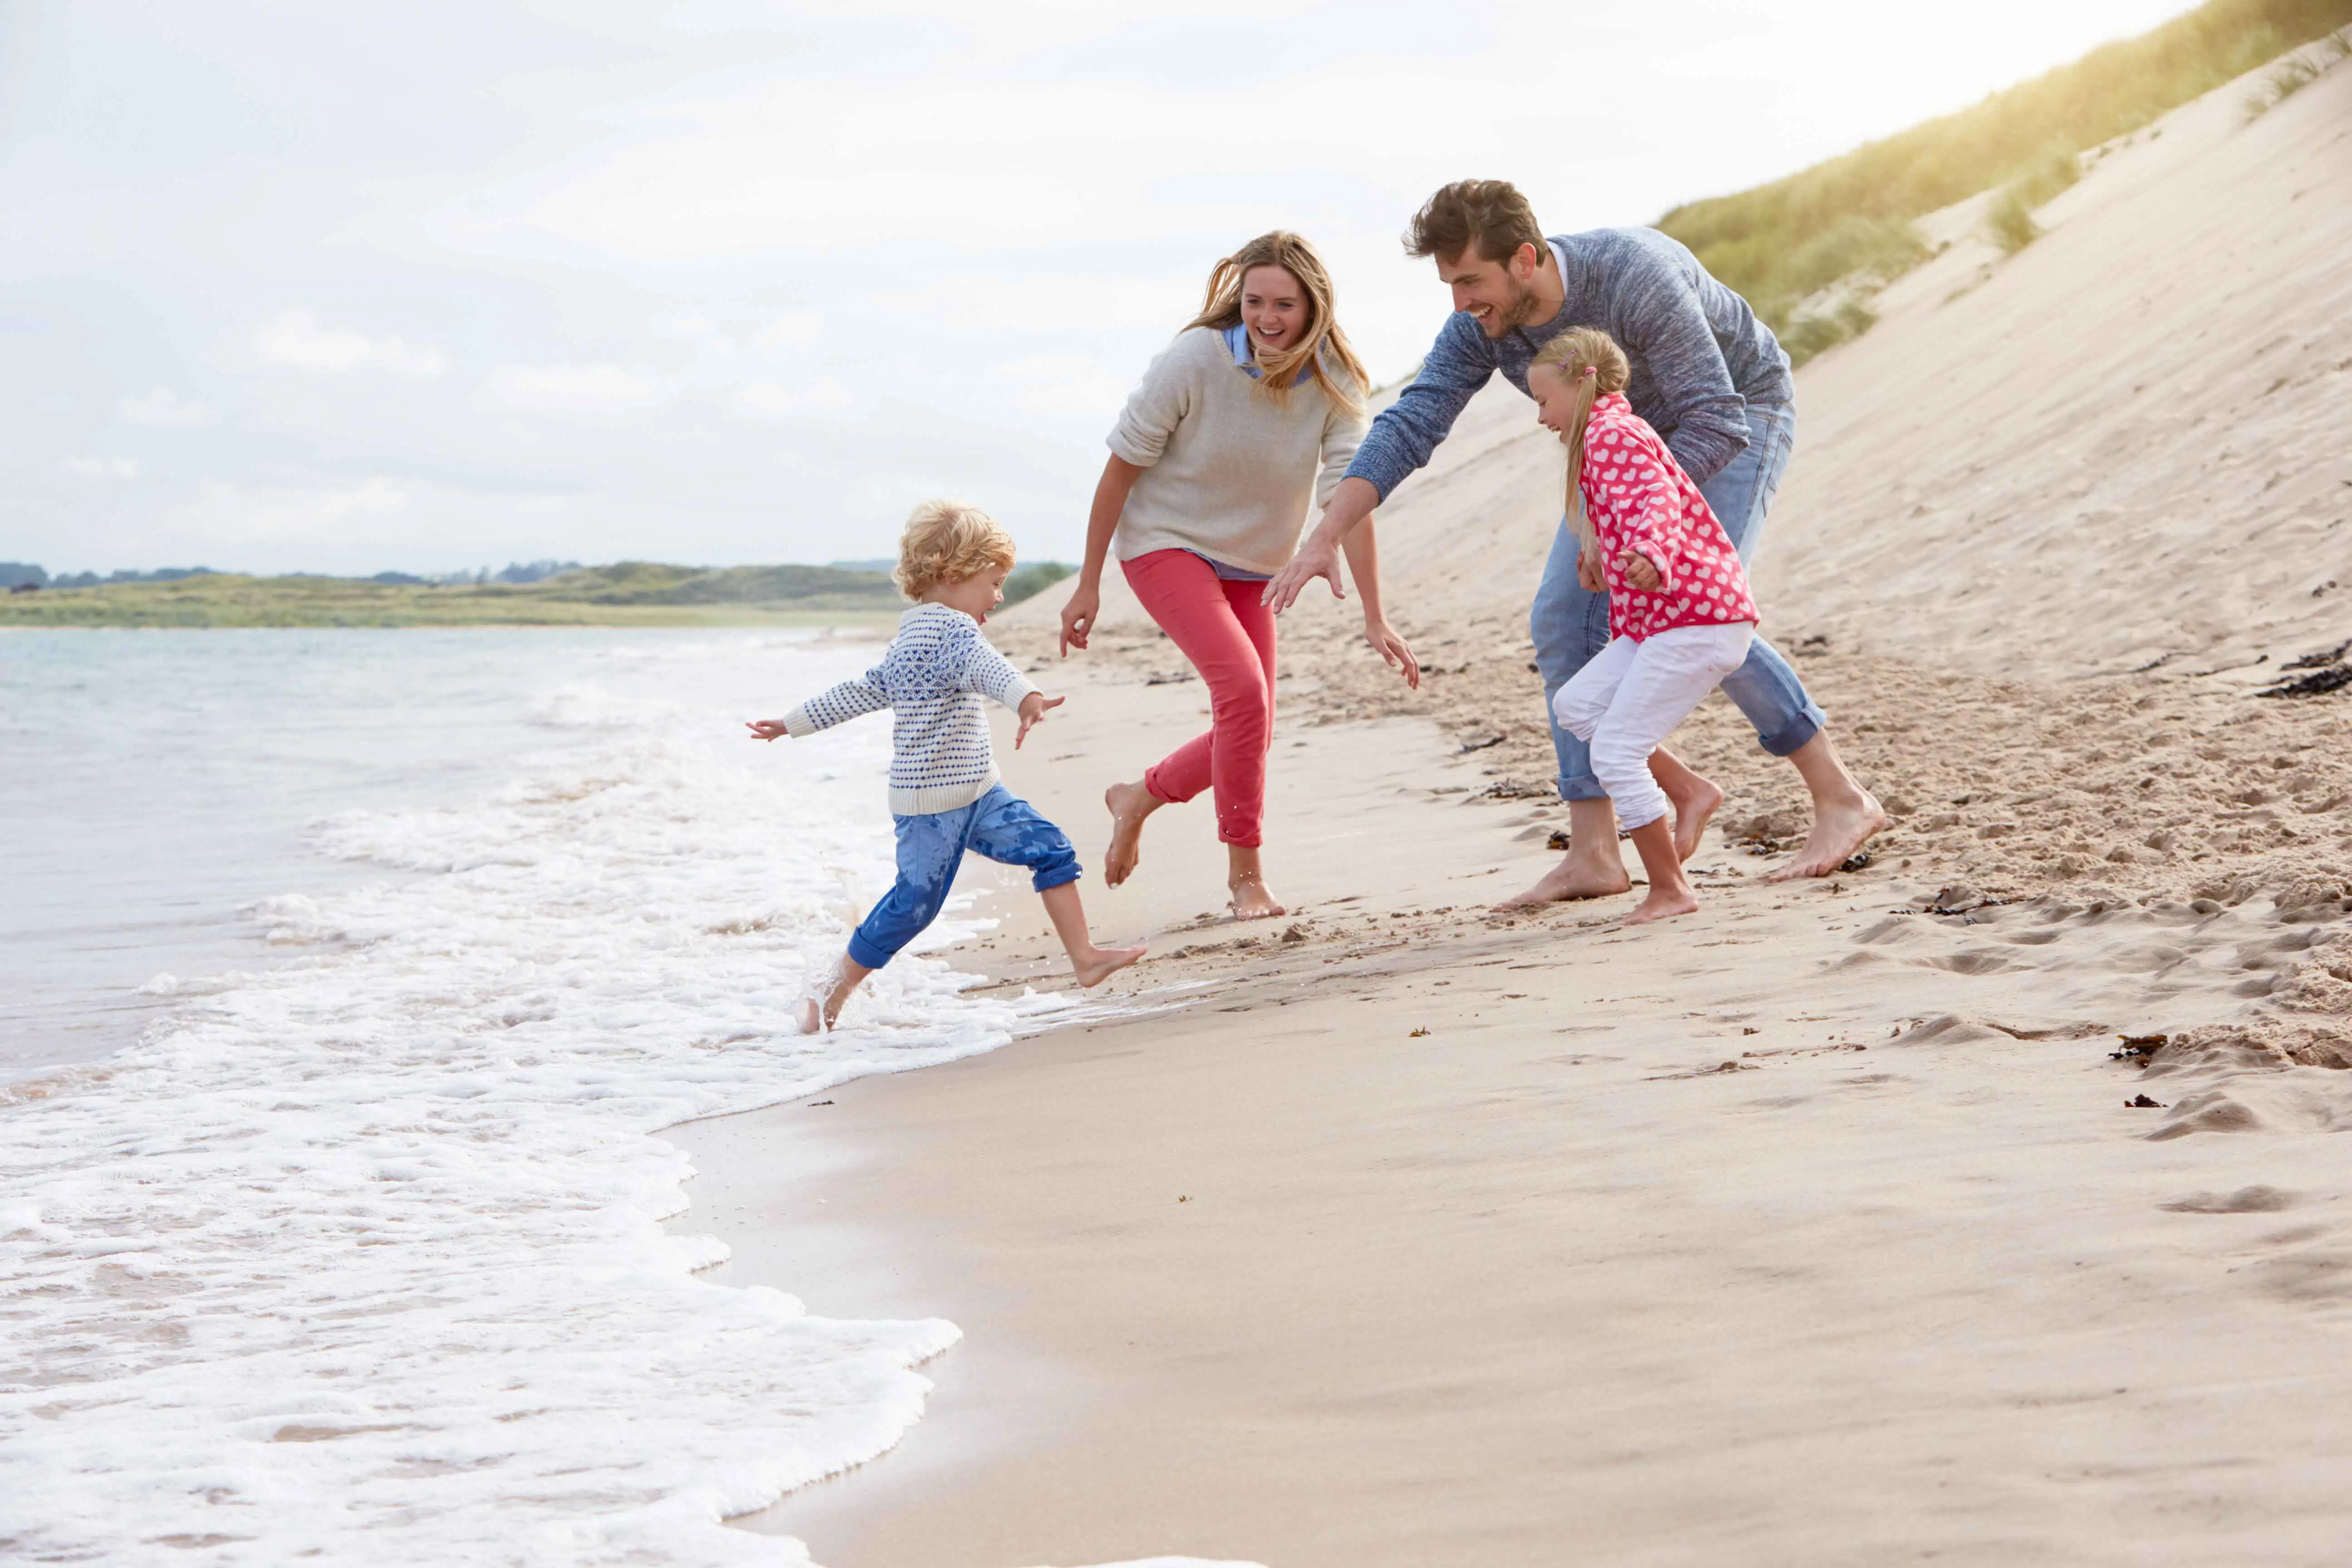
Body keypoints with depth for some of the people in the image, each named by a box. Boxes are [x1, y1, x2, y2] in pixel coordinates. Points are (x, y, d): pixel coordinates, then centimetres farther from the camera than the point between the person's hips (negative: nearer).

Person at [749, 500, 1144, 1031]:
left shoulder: (908, 637, 15)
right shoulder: (949, 629, -17)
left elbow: (861, 691, 23)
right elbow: (983, 666, -39)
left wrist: (794, 723, 35)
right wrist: (1025, 697, -59)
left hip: (974, 793, 10)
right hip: (934, 803, -10)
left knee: (1053, 851, 2)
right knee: (914, 903, -2)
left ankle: (1084, 957, 2)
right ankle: (833, 991, 13)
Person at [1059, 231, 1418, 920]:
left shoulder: (1334, 381, -16)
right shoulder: (1195, 360, -24)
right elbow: (1121, 468, -14)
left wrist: (1375, 618, -25)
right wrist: (1088, 584, -11)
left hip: (1251, 565, 5)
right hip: (1165, 545, -5)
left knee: (1251, 732, 6)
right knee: (1244, 688, -24)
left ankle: (1137, 798, 34)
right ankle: (1246, 874, -10)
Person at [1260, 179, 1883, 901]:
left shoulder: (1635, 279, -38)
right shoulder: (1478, 327, -18)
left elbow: (1716, 422, -36)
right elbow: (1406, 429, -18)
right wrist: (1323, 540, -28)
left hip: (1738, 412, -7)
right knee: (1564, 620, -6)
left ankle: (1841, 798, -14)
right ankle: (1593, 853, -3)